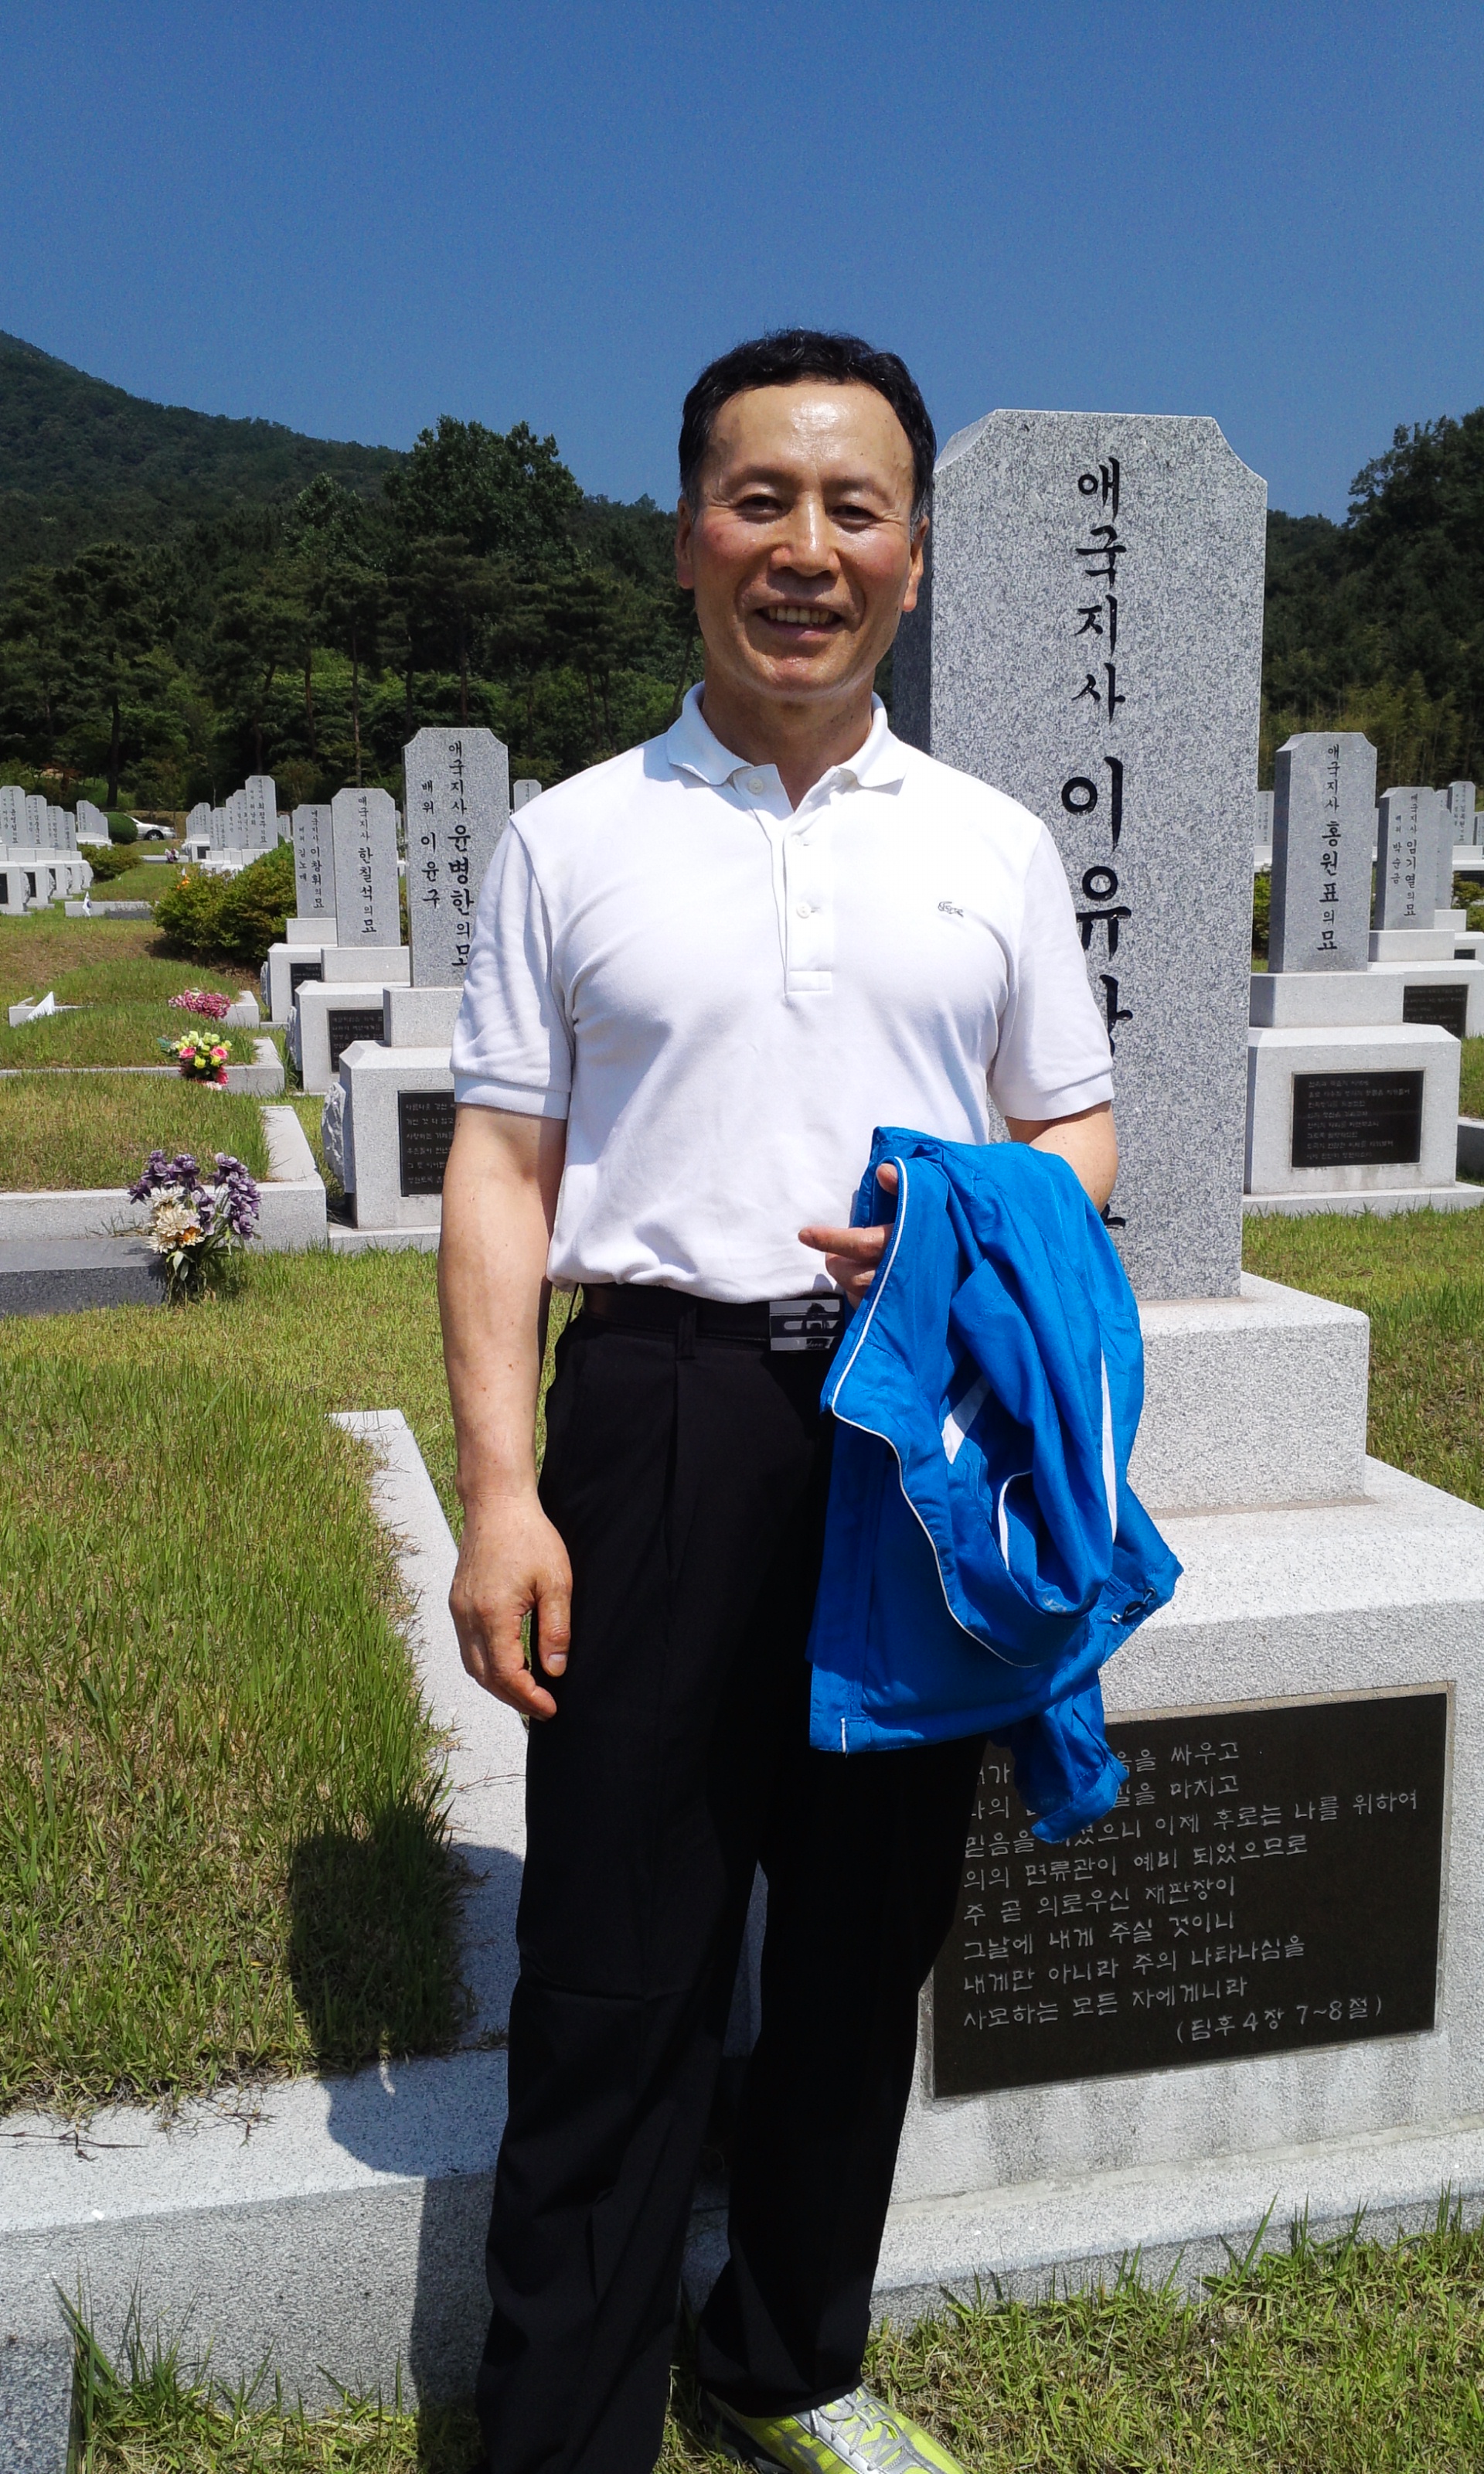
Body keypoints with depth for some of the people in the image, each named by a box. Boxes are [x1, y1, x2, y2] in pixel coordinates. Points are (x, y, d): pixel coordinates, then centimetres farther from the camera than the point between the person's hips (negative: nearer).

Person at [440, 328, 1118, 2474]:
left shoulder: (996, 846, 10)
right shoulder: (571, 843, 5)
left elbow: (1082, 1132, 14)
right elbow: (502, 1170, 1)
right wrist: (500, 1487, -8)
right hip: (662, 1419, -2)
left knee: (868, 1936, 15)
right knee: (616, 1961, 3)